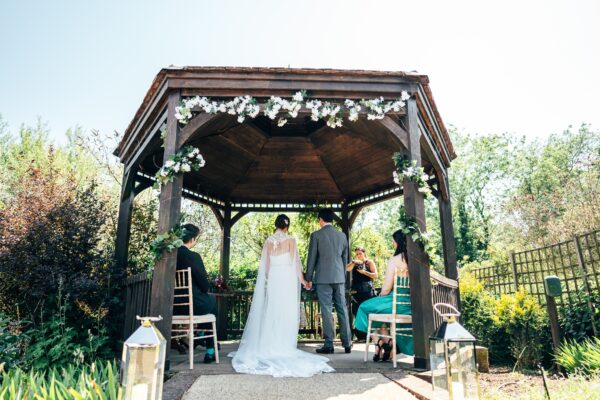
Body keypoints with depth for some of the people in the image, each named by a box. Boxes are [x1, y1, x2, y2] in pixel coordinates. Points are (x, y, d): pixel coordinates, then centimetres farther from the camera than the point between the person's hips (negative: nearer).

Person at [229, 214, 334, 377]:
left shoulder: (269, 240, 4)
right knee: (287, 312, 3)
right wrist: (302, 279, 2)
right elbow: (295, 261, -6)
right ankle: (285, 346, 6)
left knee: (272, 311, 11)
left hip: (272, 278, 3)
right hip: (287, 278, -3)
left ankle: (270, 344, 17)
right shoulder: (290, 239, -5)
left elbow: (265, 263, 8)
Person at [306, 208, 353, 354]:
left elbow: (312, 258, -4)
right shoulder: (342, 235, 9)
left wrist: (309, 278, 4)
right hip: (339, 277, 4)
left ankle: (329, 344, 4)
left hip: (323, 278, -4)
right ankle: (347, 344, 14)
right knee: (342, 309, 9)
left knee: (327, 311, 0)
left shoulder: (316, 235, -5)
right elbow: (345, 258, 14)